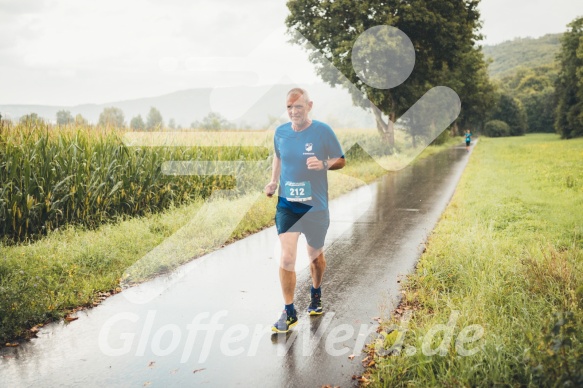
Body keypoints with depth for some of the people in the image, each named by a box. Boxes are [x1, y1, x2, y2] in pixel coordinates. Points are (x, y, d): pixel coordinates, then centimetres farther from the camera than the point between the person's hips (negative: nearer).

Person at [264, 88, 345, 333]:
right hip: (286, 205, 2)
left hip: (315, 206, -1)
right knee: (286, 258, -6)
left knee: (315, 255, 16)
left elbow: (341, 160, -2)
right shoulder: (280, 132, 0)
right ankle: (289, 313, 8)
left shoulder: (323, 131, -9)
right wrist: (273, 181, 2)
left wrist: (324, 165, -23)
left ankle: (316, 294, 44)